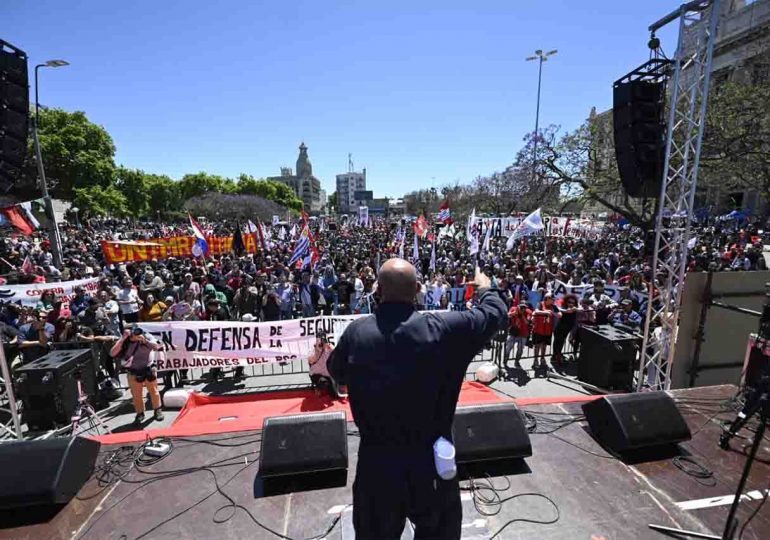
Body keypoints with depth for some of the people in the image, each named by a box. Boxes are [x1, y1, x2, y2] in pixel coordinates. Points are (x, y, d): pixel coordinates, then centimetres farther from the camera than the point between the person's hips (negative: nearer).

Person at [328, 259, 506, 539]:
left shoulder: (355, 332, -15)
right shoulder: (444, 328, -19)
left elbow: (336, 372, 6)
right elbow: (495, 313, -2)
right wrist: (484, 288, 19)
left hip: (376, 462, 1)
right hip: (430, 460, -1)